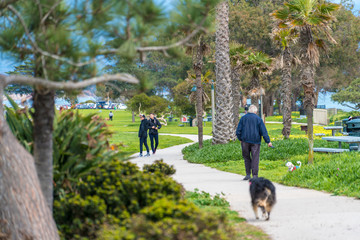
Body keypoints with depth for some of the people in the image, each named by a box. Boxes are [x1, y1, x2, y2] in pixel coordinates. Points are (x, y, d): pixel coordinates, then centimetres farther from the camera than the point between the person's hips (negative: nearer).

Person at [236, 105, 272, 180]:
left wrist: (240, 139, 18)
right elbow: (264, 131, -2)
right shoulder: (258, 119, 0)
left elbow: (238, 131, 5)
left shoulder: (243, 118, 5)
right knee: (255, 158, 1)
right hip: (255, 141, -2)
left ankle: (248, 174, 8)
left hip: (245, 141, 2)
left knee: (246, 157, 12)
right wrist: (268, 141, 0)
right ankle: (255, 175, -3)